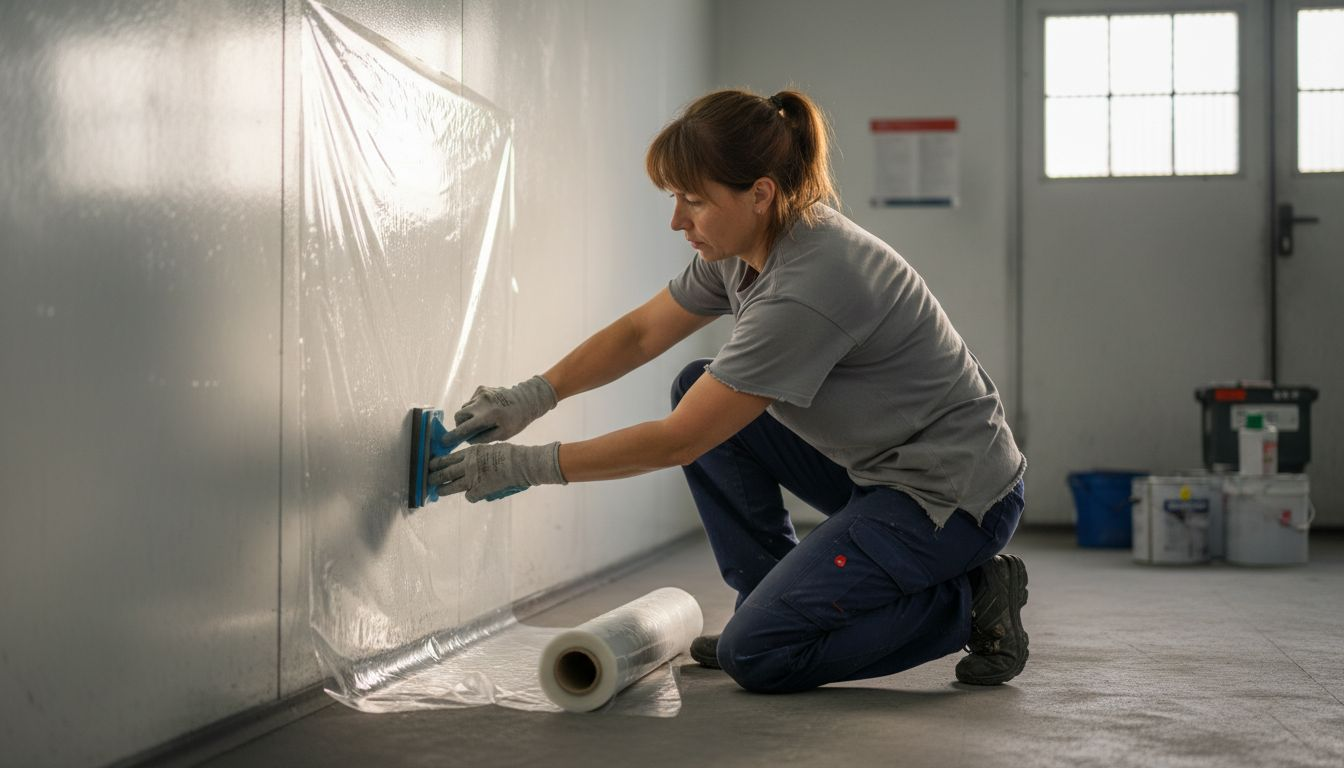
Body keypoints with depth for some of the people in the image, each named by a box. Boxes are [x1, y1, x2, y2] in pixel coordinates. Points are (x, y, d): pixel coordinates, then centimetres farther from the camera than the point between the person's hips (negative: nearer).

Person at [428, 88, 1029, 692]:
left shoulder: (807, 289, -30)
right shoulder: (743, 247, -3)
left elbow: (677, 442, -25)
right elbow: (641, 332, 9)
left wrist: (527, 466, -19)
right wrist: (533, 396, -4)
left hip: (954, 497, -9)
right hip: (874, 465, 9)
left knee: (755, 654, -14)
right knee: (698, 389, 5)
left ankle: (970, 601, -1)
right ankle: (773, 601, 12)